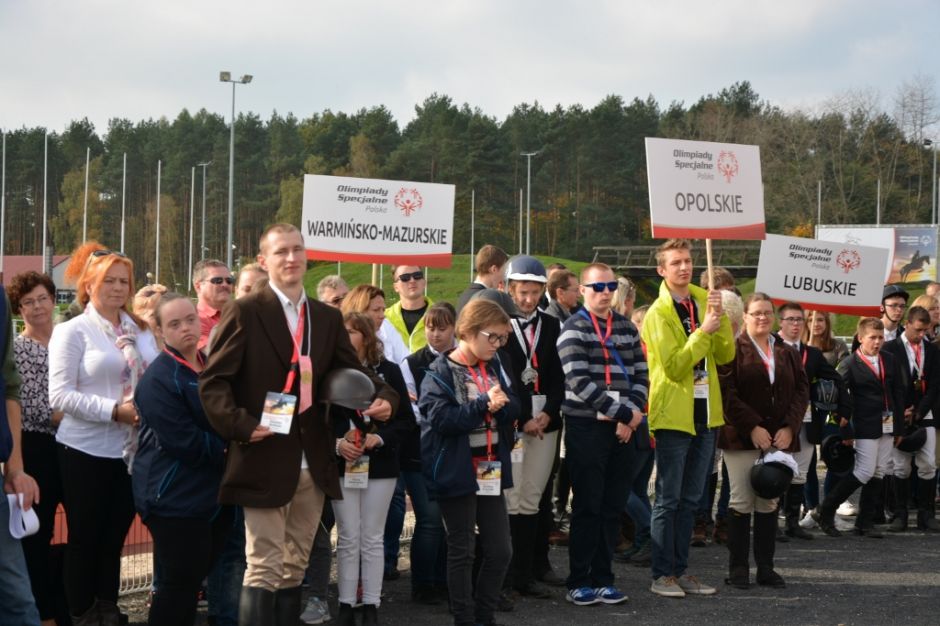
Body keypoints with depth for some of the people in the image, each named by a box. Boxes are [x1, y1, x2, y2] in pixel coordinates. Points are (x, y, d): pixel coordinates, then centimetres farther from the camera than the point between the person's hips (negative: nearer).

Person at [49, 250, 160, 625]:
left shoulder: (141, 330, 10)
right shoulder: (72, 331, -6)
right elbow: (60, 395, -13)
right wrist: (114, 410, -21)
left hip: (132, 449, 5)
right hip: (87, 451, -5)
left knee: (115, 536, 13)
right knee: (86, 537, 5)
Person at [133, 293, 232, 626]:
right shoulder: (158, 379, -14)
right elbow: (183, 441, -20)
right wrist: (229, 450, -9)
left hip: (213, 491, 8)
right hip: (175, 497, -8)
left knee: (197, 576, 13)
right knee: (180, 581, -5)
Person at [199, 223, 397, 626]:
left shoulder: (328, 318, 13)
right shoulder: (245, 312, -4)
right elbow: (213, 380, -8)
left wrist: (382, 397, -8)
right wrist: (240, 425, -20)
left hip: (314, 465, 6)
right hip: (266, 462, -6)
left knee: (295, 567, 13)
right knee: (264, 568, -6)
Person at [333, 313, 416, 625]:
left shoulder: (388, 371, -1)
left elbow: (406, 419, 0)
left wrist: (380, 438, -14)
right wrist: (335, 443, -15)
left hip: (380, 466, 0)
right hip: (341, 466, 0)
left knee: (372, 539, 5)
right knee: (348, 538, 4)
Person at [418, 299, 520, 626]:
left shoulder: (494, 368, 9)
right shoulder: (440, 373, -11)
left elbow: (513, 410, 6)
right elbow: (441, 418, -22)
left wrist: (503, 404, -16)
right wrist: (484, 405, -24)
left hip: (491, 470, 6)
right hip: (458, 472, -6)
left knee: (500, 550, 6)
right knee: (462, 551, 3)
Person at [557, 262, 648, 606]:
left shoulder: (627, 328, 13)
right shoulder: (574, 330, -5)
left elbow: (640, 375, 10)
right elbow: (579, 383, -14)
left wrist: (631, 416, -6)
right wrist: (622, 412, -15)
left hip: (624, 429, 5)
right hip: (587, 428, -5)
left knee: (613, 507, 7)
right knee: (587, 507, -2)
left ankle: (603, 578, 16)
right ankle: (579, 581, 6)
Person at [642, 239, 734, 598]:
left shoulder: (702, 301, 10)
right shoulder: (658, 313, -9)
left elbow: (725, 355, 3)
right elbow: (673, 366, -18)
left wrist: (720, 318, -11)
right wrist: (703, 331, -22)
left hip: (704, 414, 6)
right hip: (673, 415, -6)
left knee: (690, 499, 11)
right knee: (668, 499, -3)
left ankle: (680, 570, 19)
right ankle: (662, 575, 3)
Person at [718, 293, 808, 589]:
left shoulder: (787, 353, 15)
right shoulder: (733, 350, 0)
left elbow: (801, 390, 9)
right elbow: (727, 393, -10)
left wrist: (790, 427, -5)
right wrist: (752, 428, -16)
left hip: (780, 439, 4)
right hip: (742, 439, -4)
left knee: (769, 503, 6)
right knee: (741, 502, -3)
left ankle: (766, 567, 11)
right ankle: (738, 568, 3)